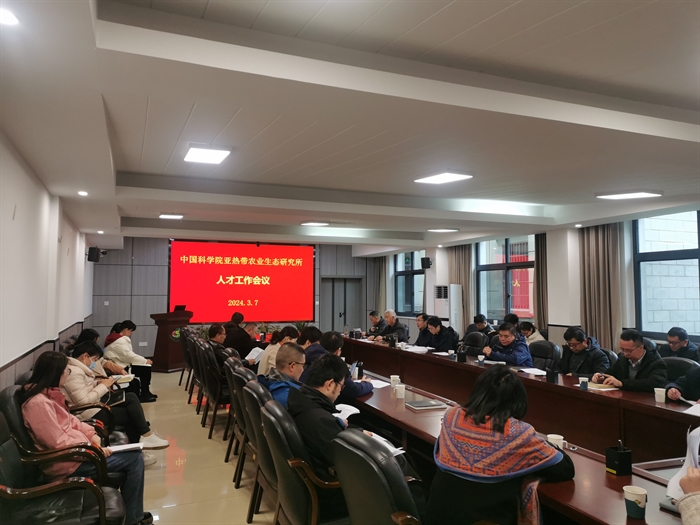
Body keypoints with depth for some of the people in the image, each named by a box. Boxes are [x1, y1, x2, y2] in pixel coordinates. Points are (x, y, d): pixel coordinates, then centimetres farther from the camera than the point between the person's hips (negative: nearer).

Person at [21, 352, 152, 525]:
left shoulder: (48, 393, 5)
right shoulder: (38, 403, -26)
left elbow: (70, 420, 14)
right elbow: (60, 444, -26)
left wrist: (92, 434, 0)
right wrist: (95, 449, -18)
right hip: (66, 461, -10)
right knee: (134, 459, -8)